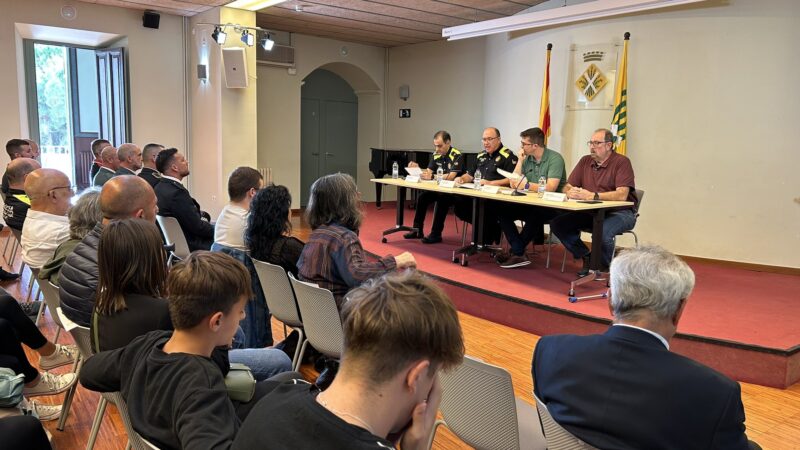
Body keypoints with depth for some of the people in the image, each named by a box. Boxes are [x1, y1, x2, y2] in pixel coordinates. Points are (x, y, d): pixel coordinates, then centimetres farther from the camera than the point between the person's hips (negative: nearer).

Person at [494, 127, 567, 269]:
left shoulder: (555, 158, -12)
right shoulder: (527, 159, 10)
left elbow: (550, 188, -23)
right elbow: (513, 184, 6)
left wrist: (527, 185, -16)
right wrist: (520, 160, 0)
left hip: (551, 206, -7)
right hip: (530, 204, 7)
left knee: (533, 215, -37)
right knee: (502, 212, -14)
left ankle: (515, 252, -16)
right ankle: (520, 254, -22)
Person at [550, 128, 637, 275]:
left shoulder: (622, 162, -10)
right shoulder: (585, 161, 9)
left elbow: (622, 195, -23)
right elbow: (567, 187, 8)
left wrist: (592, 196, -32)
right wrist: (571, 192, -17)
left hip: (619, 212, -6)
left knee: (603, 231, -37)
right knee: (557, 223, -11)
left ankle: (604, 267, -5)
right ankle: (587, 258, 1)